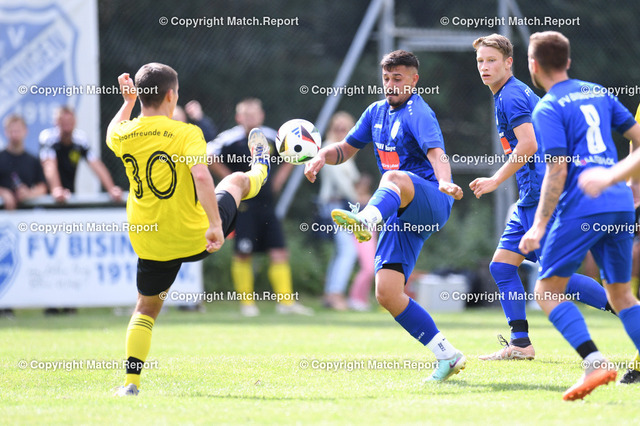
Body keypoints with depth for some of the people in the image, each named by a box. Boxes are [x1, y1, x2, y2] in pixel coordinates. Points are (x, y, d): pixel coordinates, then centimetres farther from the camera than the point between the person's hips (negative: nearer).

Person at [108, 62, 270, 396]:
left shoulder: (124, 135, -4)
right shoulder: (186, 134, -16)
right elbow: (201, 176, -30)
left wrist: (127, 102, 35)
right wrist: (215, 224, -31)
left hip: (149, 242, 2)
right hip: (195, 237, -2)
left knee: (146, 308, 19)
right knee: (236, 181, 27)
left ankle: (131, 381, 7)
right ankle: (259, 170, 63)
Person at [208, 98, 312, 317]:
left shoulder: (271, 137, 6)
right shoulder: (231, 138, -9)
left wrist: (279, 178, 11)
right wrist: (230, 179, -13)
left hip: (266, 203, 5)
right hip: (243, 205, -4)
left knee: (279, 252, -1)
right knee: (243, 254, -3)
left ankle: (286, 301, 4)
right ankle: (246, 302, 8)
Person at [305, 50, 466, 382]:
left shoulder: (418, 113, -8)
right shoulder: (377, 112, 17)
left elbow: (436, 153, -26)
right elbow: (346, 148, 28)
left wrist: (444, 182, -47)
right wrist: (322, 156, 5)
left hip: (430, 202, -8)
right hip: (401, 215, 8)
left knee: (394, 179, -42)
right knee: (387, 293, -6)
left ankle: (365, 220, -76)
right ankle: (447, 356, 2)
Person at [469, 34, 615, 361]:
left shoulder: (511, 96, -11)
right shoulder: (519, 93, 19)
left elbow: (528, 144, -22)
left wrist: (496, 180, -16)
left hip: (541, 196, -10)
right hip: (531, 198, 10)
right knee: (501, 265, 8)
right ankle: (520, 343, 7)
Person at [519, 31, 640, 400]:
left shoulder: (548, 109, -3)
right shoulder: (597, 93, 17)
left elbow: (557, 170, -12)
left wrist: (539, 227, -11)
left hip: (582, 207, -7)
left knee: (548, 290, -2)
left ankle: (595, 362, -21)